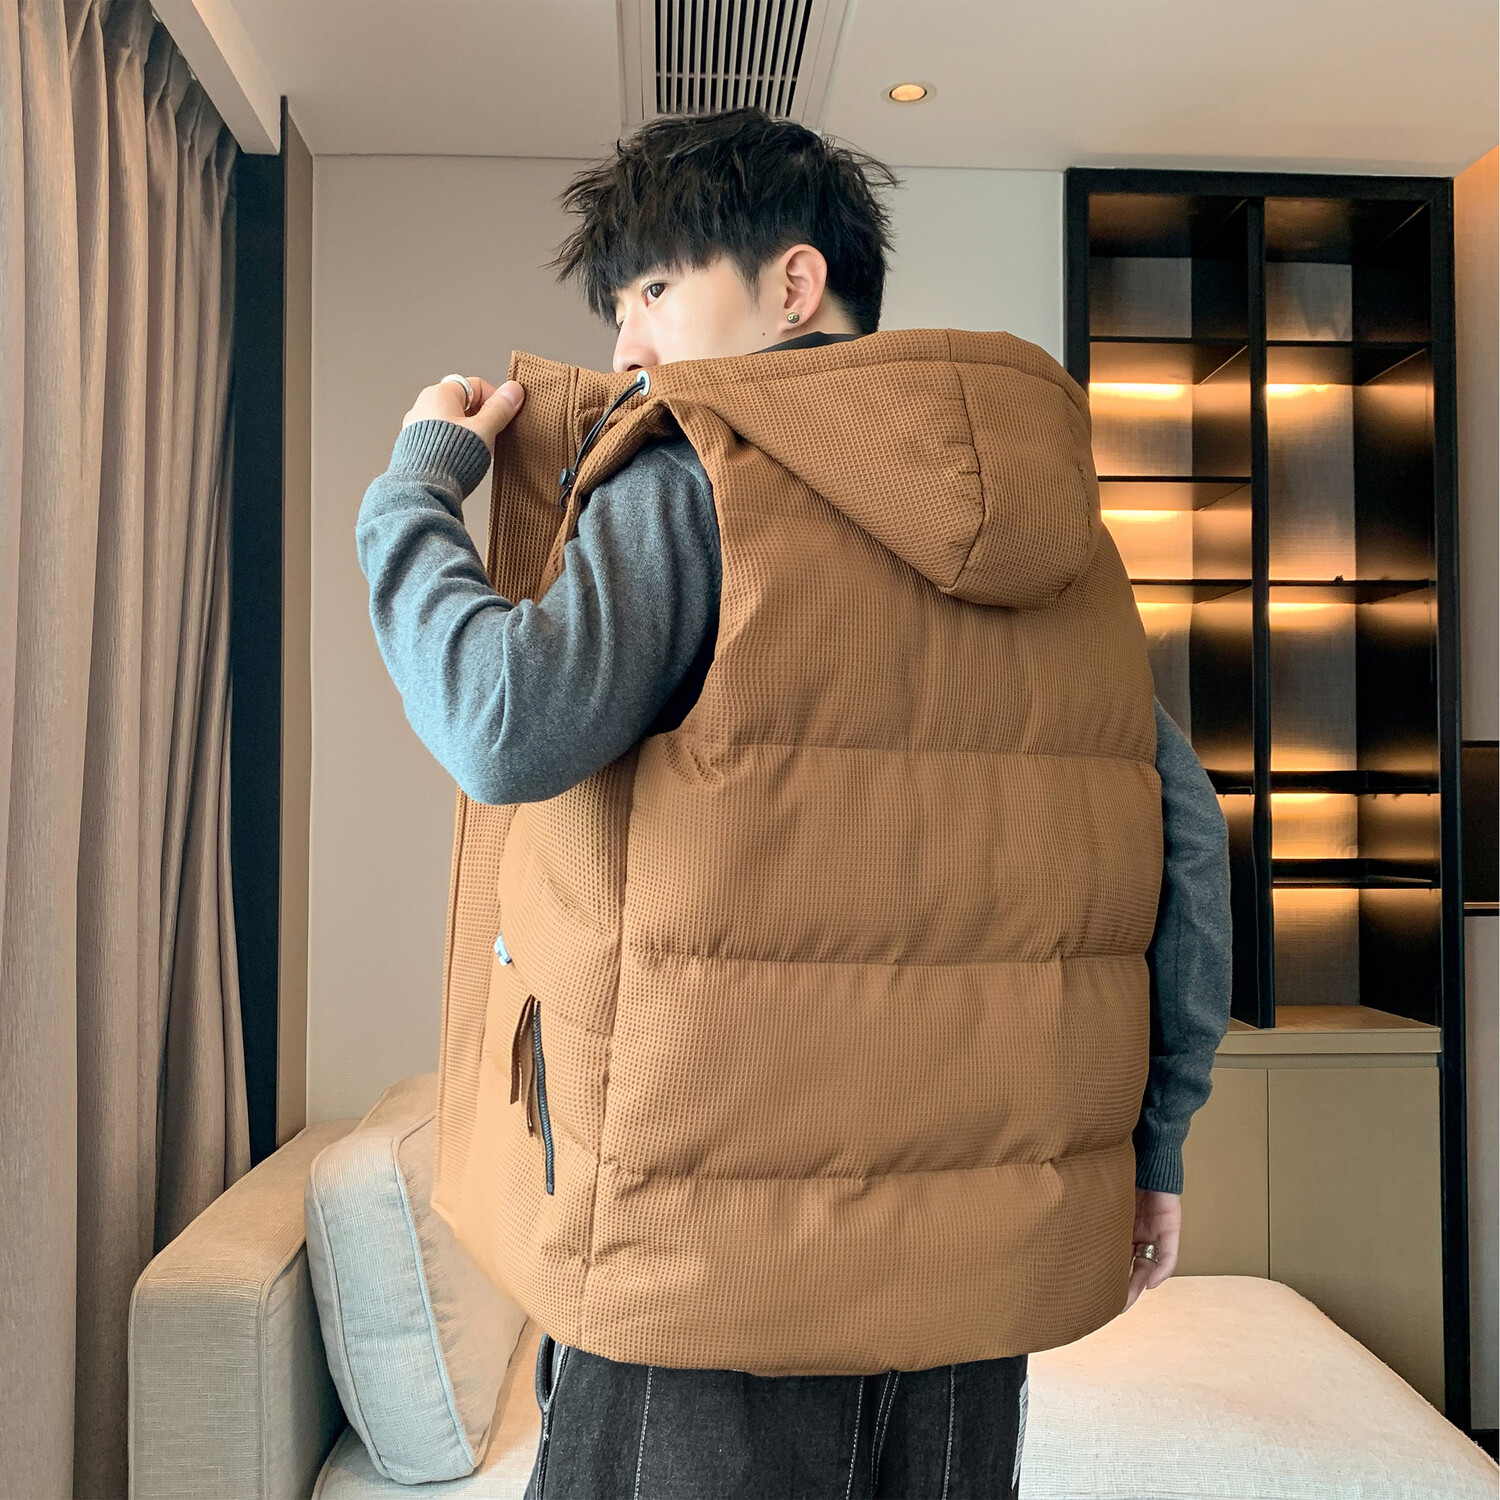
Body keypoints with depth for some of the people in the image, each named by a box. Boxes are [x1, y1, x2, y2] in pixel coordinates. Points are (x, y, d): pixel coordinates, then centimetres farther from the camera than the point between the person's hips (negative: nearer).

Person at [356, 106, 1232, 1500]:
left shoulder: (694, 478, -9)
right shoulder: (1041, 517, 9)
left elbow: (509, 730, -25)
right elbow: (1186, 836, 6)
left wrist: (416, 484, -6)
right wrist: (1152, 1136, 13)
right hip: (981, 1229, 6)